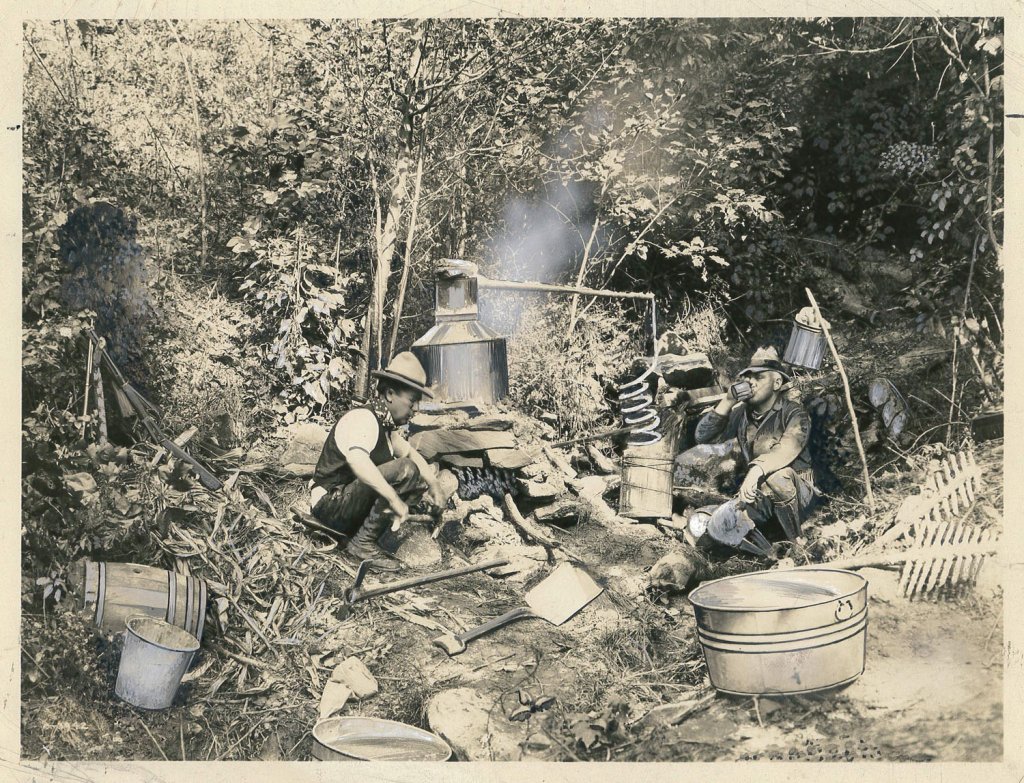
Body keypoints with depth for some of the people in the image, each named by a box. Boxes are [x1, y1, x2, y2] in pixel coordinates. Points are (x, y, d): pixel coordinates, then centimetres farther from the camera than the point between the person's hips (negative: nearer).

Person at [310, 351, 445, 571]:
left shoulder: (386, 423, 10)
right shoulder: (363, 419, -20)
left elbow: (409, 452, 23)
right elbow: (357, 460, -40)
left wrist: (432, 483, 5)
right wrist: (395, 500, -41)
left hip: (350, 500, 10)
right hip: (330, 504, -10)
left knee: (418, 484, 11)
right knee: (405, 470, -24)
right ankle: (363, 543, -17)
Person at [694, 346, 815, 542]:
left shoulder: (794, 414, -11)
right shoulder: (742, 413, 3)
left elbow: (786, 450, -31)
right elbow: (703, 436, -2)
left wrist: (757, 470, -48)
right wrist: (728, 402, -12)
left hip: (795, 493, -2)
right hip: (757, 496, 2)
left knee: (778, 476, -39)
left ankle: (795, 543, -20)